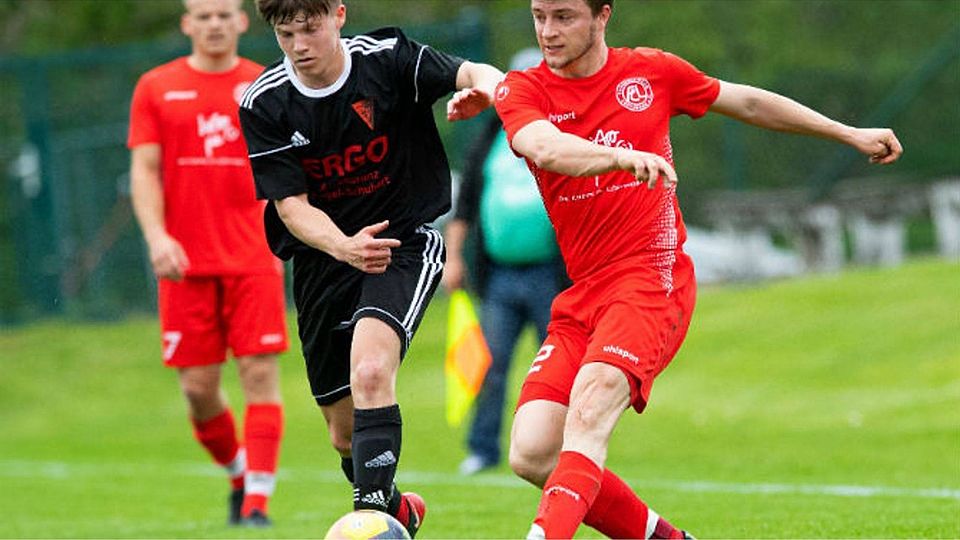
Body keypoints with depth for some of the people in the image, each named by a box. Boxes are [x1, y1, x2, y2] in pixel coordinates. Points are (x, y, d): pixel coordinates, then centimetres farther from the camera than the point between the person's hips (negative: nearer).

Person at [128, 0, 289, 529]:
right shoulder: (156, 88, 6)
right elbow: (144, 171, 2)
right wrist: (157, 237, -12)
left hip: (253, 260, 0)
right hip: (185, 262, 0)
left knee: (260, 375, -10)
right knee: (198, 387, 1)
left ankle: (257, 500, -8)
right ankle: (239, 475, 26)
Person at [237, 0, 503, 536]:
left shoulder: (387, 58, -12)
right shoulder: (265, 104, -8)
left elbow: (478, 75, -24)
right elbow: (291, 205, -11)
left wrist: (480, 88, -49)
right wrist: (344, 247, -31)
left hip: (404, 237, -3)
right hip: (323, 255, 3)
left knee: (370, 370, -32)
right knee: (346, 435, 10)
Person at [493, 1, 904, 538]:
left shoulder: (650, 72, 7)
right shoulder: (524, 90, 3)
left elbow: (748, 103, 23)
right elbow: (544, 148, -20)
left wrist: (850, 134, 27)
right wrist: (622, 156, -39)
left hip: (652, 277, -3)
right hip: (581, 293, 3)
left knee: (592, 397, -30)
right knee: (532, 454, -9)